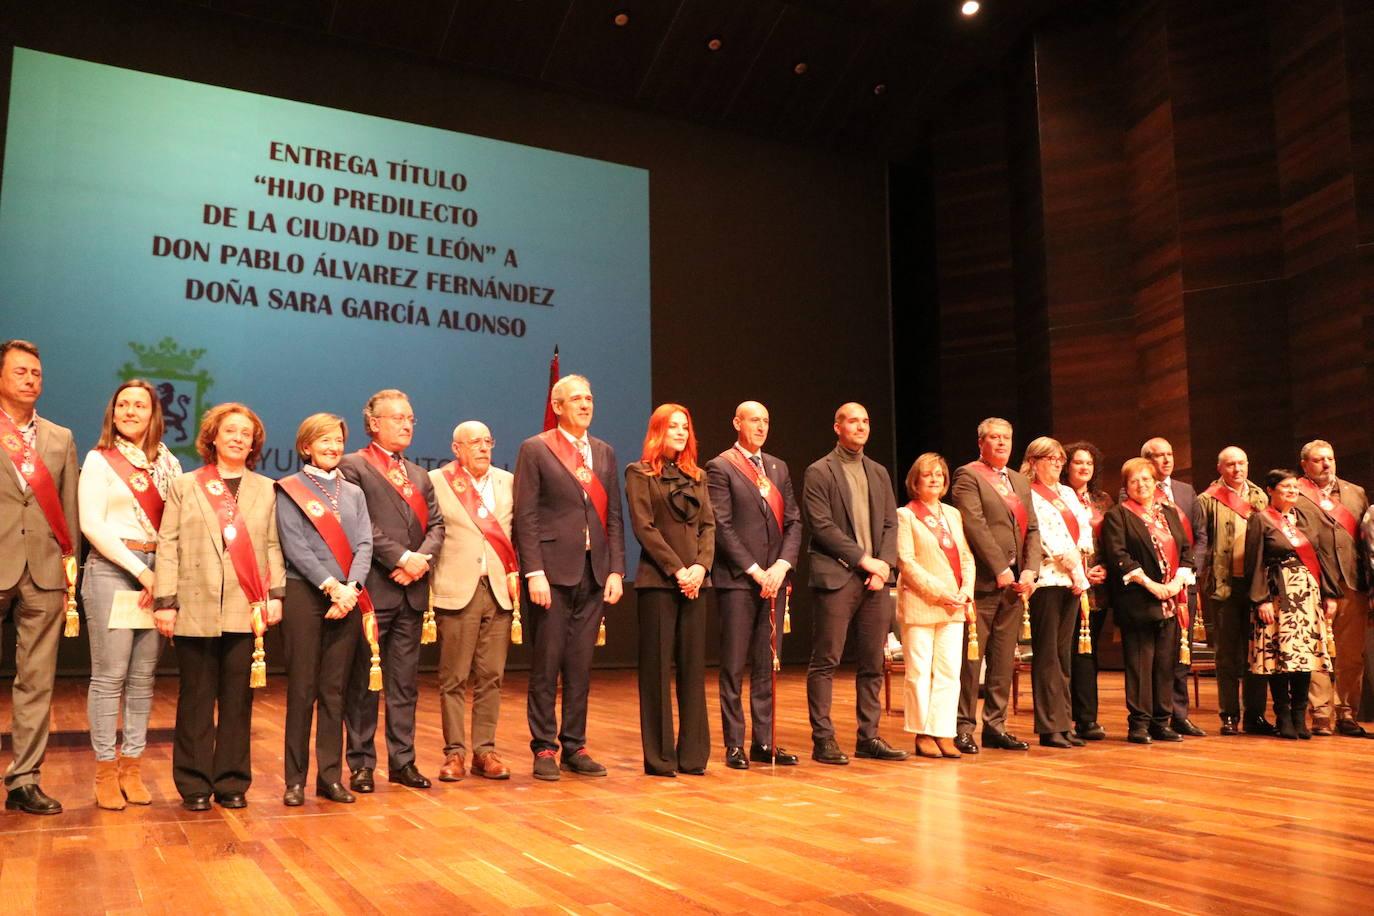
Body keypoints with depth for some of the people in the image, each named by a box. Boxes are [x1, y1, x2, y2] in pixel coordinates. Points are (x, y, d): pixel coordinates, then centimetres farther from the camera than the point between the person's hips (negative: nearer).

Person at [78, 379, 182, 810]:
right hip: (111, 569, -3)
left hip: (157, 572, 4)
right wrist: (139, 569, -12)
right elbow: (91, 523, -6)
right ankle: (105, 772, 6)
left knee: (143, 677, 6)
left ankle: (132, 768, 13)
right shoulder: (99, 459, 2)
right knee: (109, 676, -2)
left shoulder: (168, 463, 12)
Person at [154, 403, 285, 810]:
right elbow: (168, 545, 2)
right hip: (196, 608, -1)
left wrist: (276, 594, -1)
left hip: (246, 609, 1)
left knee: (238, 700, 5)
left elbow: (273, 546, 9)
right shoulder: (185, 486, 8)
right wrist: (165, 601, -6)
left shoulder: (265, 489, 13)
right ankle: (194, 784, 13)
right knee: (196, 700, 4)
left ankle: (232, 782, 14)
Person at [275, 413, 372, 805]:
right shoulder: (290, 490, 3)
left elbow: (364, 544, 6)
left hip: (347, 598, 4)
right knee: (302, 688, -1)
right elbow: (295, 546, -7)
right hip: (305, 595, -3)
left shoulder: (353, 493, 15)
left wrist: (351, 587, -10)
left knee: (335, 689, 6)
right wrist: (331, 586, -14)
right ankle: (295, 779, 7)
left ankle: (330, 776, 12)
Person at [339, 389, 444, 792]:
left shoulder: (419, 475, 19)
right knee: (363, 681, 2)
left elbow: (436, 524, 12)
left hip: (412, 590, 6)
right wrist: (401, 557, -15)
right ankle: (361, 763, 11)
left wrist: (422, 559, -6)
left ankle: (402, 761, 17)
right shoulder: (353, 467, -1)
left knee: (405, 682, 10)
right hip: (373, 589, -6)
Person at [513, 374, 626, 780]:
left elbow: (614, 516, 12)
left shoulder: (604, 452, 14)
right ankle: (544, 748, 12)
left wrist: (616, 570, 4)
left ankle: (574, 747, 18)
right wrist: (534, 572, -14)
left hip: (594, 573, 5)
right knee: (546, 664, 2)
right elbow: (525, 516, -7)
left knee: (580, 666, 9)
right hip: (553, 571, -4)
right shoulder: (535, 449, -1)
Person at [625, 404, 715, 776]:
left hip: (695, 581, 5)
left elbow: (708, 525, 10)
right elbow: (644, 527, -8)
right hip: (657, 580, -5)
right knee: (657, 666, -1)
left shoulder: (696, 476, 16)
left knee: (693, 666, 5)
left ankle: (692, 753, 12)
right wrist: (677, 569, -14)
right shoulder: (640, 473, 1)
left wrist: (701, 566, -8)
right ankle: (659, 756, 6)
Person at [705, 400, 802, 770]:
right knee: (734, 667, 0)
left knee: (767, 666, 8)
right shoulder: (720, 467, -2)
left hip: (774, 577, 6)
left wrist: (782, 565, -4)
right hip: (737, 579, -5)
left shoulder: (778, 468, 16)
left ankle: (764, 742, 14)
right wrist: (754, 570, -13)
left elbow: (794, 522, 11)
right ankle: (734, 744, 7)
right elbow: (721, 526, -9)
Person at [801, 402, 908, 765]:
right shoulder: (818, 473, -1)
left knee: (872, 663, 8)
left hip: (876, 578, 6)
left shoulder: (879, 473, 18)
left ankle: (868, 737, 16)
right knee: (825, 662, -3)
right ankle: (823, 739, 3)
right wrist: (863, 559, -11)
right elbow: (822, 527, -9)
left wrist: (884, 564, -3)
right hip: (836, 577, -6)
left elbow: (890, 524, 13)